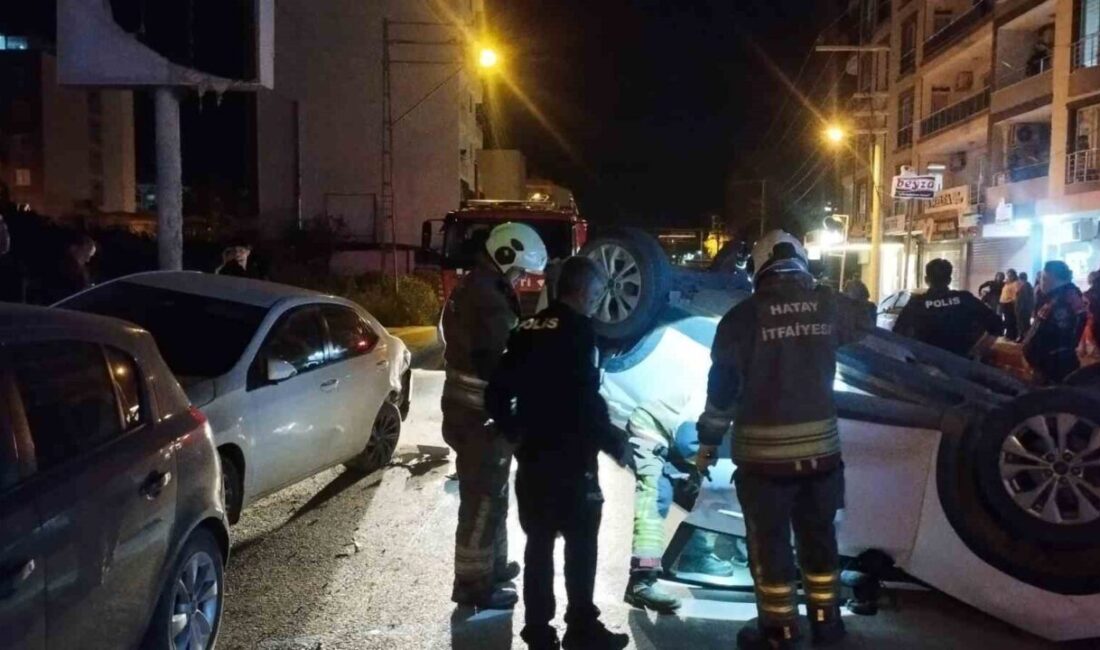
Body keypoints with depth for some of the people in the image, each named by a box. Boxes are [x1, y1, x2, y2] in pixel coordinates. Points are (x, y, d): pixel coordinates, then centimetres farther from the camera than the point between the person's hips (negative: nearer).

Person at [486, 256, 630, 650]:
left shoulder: (527, 329, 8)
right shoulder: (579, 330, -14)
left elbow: (497, 393, 10)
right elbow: (586, 400, -21)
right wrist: (614, 443, -8)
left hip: (532, 458, 7)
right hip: (570, 460, -7)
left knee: (539, 544, 13)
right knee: (581, 545, 6)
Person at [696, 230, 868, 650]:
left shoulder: (743, 316, -10)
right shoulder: (829, 306, -1)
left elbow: (722, 385, -9)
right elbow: (862, 327, 22)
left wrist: (708, 441, 1)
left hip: (764, 450, -4)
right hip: (821, 445, 4)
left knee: (769, 543, 9)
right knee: (819, 536, 19)